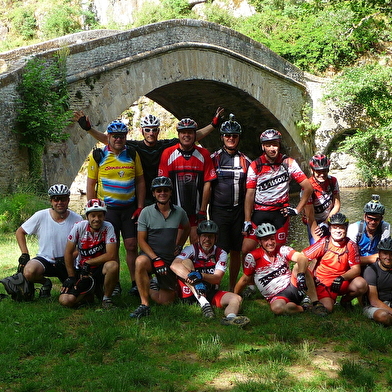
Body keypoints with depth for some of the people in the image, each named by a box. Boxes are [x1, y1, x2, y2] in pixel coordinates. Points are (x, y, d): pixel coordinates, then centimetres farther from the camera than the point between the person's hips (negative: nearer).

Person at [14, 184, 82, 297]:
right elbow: (20, 232, 6)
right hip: (45, 259, 0)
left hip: (68, 263, 0)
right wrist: (25, 254, -5)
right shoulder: (40, 216, -7)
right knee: (29, 272, -34)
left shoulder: (77, 219, -6)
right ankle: (45, 283, 3)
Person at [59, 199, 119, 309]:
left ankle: (106, 297, -9)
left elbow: (111, 255, -21)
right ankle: (89, 292, 16)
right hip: (80, 270, 2)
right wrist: (71, 277, -3)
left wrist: (88, 263, -18)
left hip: (100, 269, -1)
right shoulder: (79, 227, -10)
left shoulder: (108, 227, -14)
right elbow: (68, 253, -3)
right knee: (65, 301, -18)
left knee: (113, 265, -36)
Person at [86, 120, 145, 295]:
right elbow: (91, 184, 3)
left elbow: (140, 181, 8)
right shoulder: (97, 155, 0)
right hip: (107, 208, -1)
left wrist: (140, 208, 1)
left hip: (130, 208, 1)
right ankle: (114, 284, 13)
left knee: (132, 246, 0)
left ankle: (135, 282, 9)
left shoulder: (132, 154, 5)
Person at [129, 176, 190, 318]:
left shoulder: (179, 212, 2)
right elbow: (141, 240, -9)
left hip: (170, 260, 3)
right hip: (150, 255, -3)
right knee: (140, 262, -40)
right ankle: (144, 305, -30)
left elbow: (186, 228, 24)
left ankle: (152, 287, 37)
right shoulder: (146, 212, -6)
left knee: (165, 301, 2)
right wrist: (156, 259, -20)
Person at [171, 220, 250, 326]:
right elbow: (174, 265, -24)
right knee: (186, 262, -23)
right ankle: (203, 303, -37)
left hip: (211, 293, 3)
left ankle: (230, 317, -56)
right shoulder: (192, 250, -5)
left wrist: (201, 276, -33)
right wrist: (192, 276, -40)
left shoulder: (221, 254, 3)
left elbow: (217, 278, -12)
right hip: (190, 293, -3)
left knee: (236, 299, -20)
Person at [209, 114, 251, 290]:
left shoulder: (245, 161, 9)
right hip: (219, 210, -2)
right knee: (219, 249, -7)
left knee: (236, 250, 7)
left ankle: (233, 288, 18)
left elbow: (248, 190, 11)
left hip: (238, 210, 2)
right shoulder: (214, 159, 3)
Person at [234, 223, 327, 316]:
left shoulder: (282, 250, -4)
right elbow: (245, 279, 6)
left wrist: (301, 275, -41)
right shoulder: (252, 257, -6)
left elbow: (303, 259, -22)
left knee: (301, 267, -24)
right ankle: (306, 308, -11)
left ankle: (315, 303, -21)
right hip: (276, 297, -2)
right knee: (277, 308, -38)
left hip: (293, 287, 2)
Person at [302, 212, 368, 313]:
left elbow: (356, 269, -9)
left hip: (343, 283, 2)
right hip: (323, 283, -2)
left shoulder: (351, 246, -4)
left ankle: (346, 300, 7)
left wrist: (342, 278, -27)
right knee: (327, 308, -26)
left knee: (361, 285, -27)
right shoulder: (323, 243, -8)